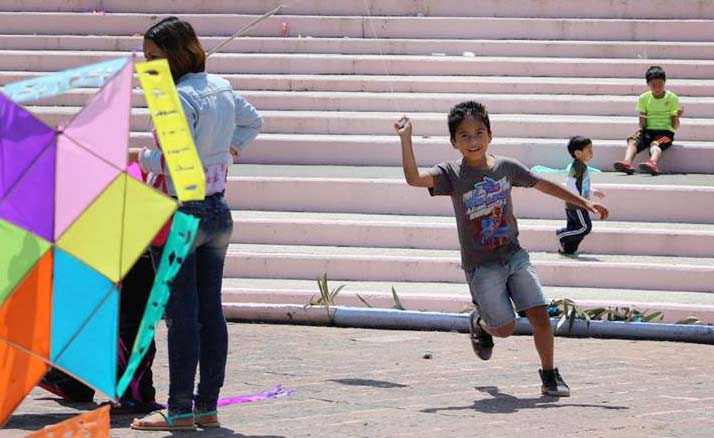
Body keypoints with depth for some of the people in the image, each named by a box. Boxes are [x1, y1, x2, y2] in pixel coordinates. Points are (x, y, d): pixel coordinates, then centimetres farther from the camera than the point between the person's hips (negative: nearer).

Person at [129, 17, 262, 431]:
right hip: (217, 211, 8)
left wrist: (139, 156, -8)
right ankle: (208, 406, 12)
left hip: (181, 215, -8)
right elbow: (254, 121, 26)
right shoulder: (222, 88, 9)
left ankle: (180, 410, -2)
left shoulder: (180, 98, -18)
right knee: (211, 311, 9)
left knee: (181, 314, -4)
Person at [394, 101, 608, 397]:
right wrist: (405, 140, -35)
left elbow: (544, 185, 11)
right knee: (506, 328, 2)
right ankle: (480, 325, 38)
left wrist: (585, 203, 11)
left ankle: (550, 376, 9)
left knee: (540, 316, -7)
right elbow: (414, 179, -25)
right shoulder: (452, 173, -9)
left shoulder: (505, 167, 0)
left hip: (514, 256, 3)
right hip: (481, 266, -3)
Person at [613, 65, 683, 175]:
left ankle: (652, 163, -67)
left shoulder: (672, 98, 2)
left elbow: (675, 126, 1)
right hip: (648, 131, 3)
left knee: (656, 144, -36)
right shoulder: (644, 98, 9)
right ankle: (627, 163, -55)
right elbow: (642, 125, 7)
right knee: (632, 140, -29)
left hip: (665, 132, -3)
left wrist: (677, 117, -21)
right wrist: (642, 123, -17)